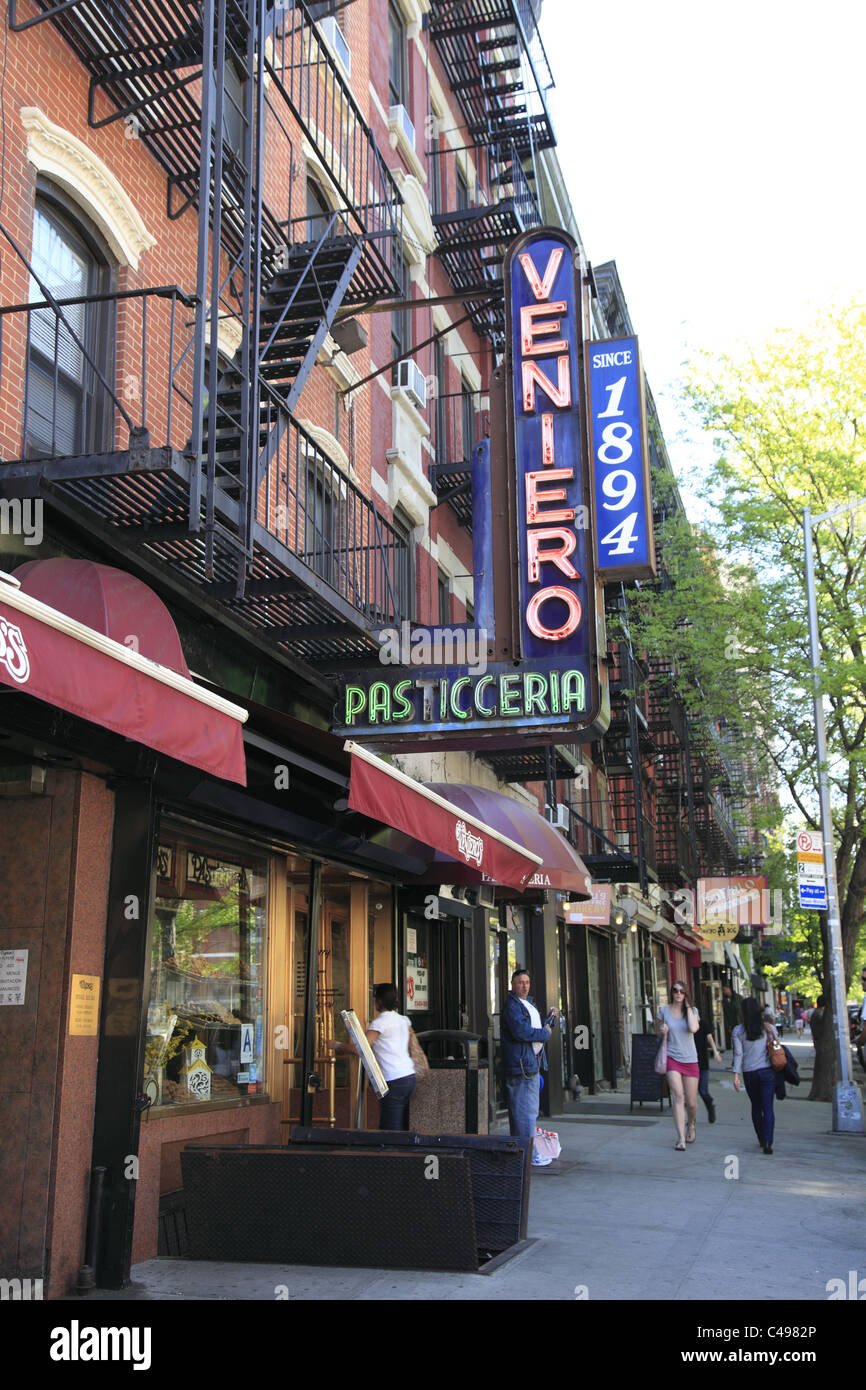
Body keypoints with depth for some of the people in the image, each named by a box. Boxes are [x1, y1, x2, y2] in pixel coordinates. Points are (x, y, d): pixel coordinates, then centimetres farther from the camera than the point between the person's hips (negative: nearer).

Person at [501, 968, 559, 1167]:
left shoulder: (529, 1003, 21)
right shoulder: (511, 1005, -11)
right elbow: (521, 1031, -23)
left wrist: (551, 1019, 16)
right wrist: (545, 1033, -11)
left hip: (532, 1063, 11)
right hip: (520, 1063, -11)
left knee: (530, 1110, 15)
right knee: (525, 1110, -9)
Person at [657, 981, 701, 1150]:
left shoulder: (692, 1010, 1)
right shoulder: (664, 1010, 2)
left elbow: (694, 1028, -19)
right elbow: (657, 1030, 16)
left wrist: (688, 1007, -11)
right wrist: (662, 1031, -7)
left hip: (690, 1059, 1)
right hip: (672, 1058, -1)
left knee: (691, 1102, 6)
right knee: (678, 1095, -18)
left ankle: (691, 1124, 40)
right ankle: (681, 1138, -18)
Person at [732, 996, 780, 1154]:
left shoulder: (738, 1031, -4)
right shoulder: (769, 1027, -1)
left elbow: (738, 1054, -6)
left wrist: (736, 1075, -5)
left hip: (749, 1073, 0)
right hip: (767, 1071, 0)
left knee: (756, 1107, 18)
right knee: (768, 1107, -2)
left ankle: (762, 1139, 26)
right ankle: (768, 1142, -14)